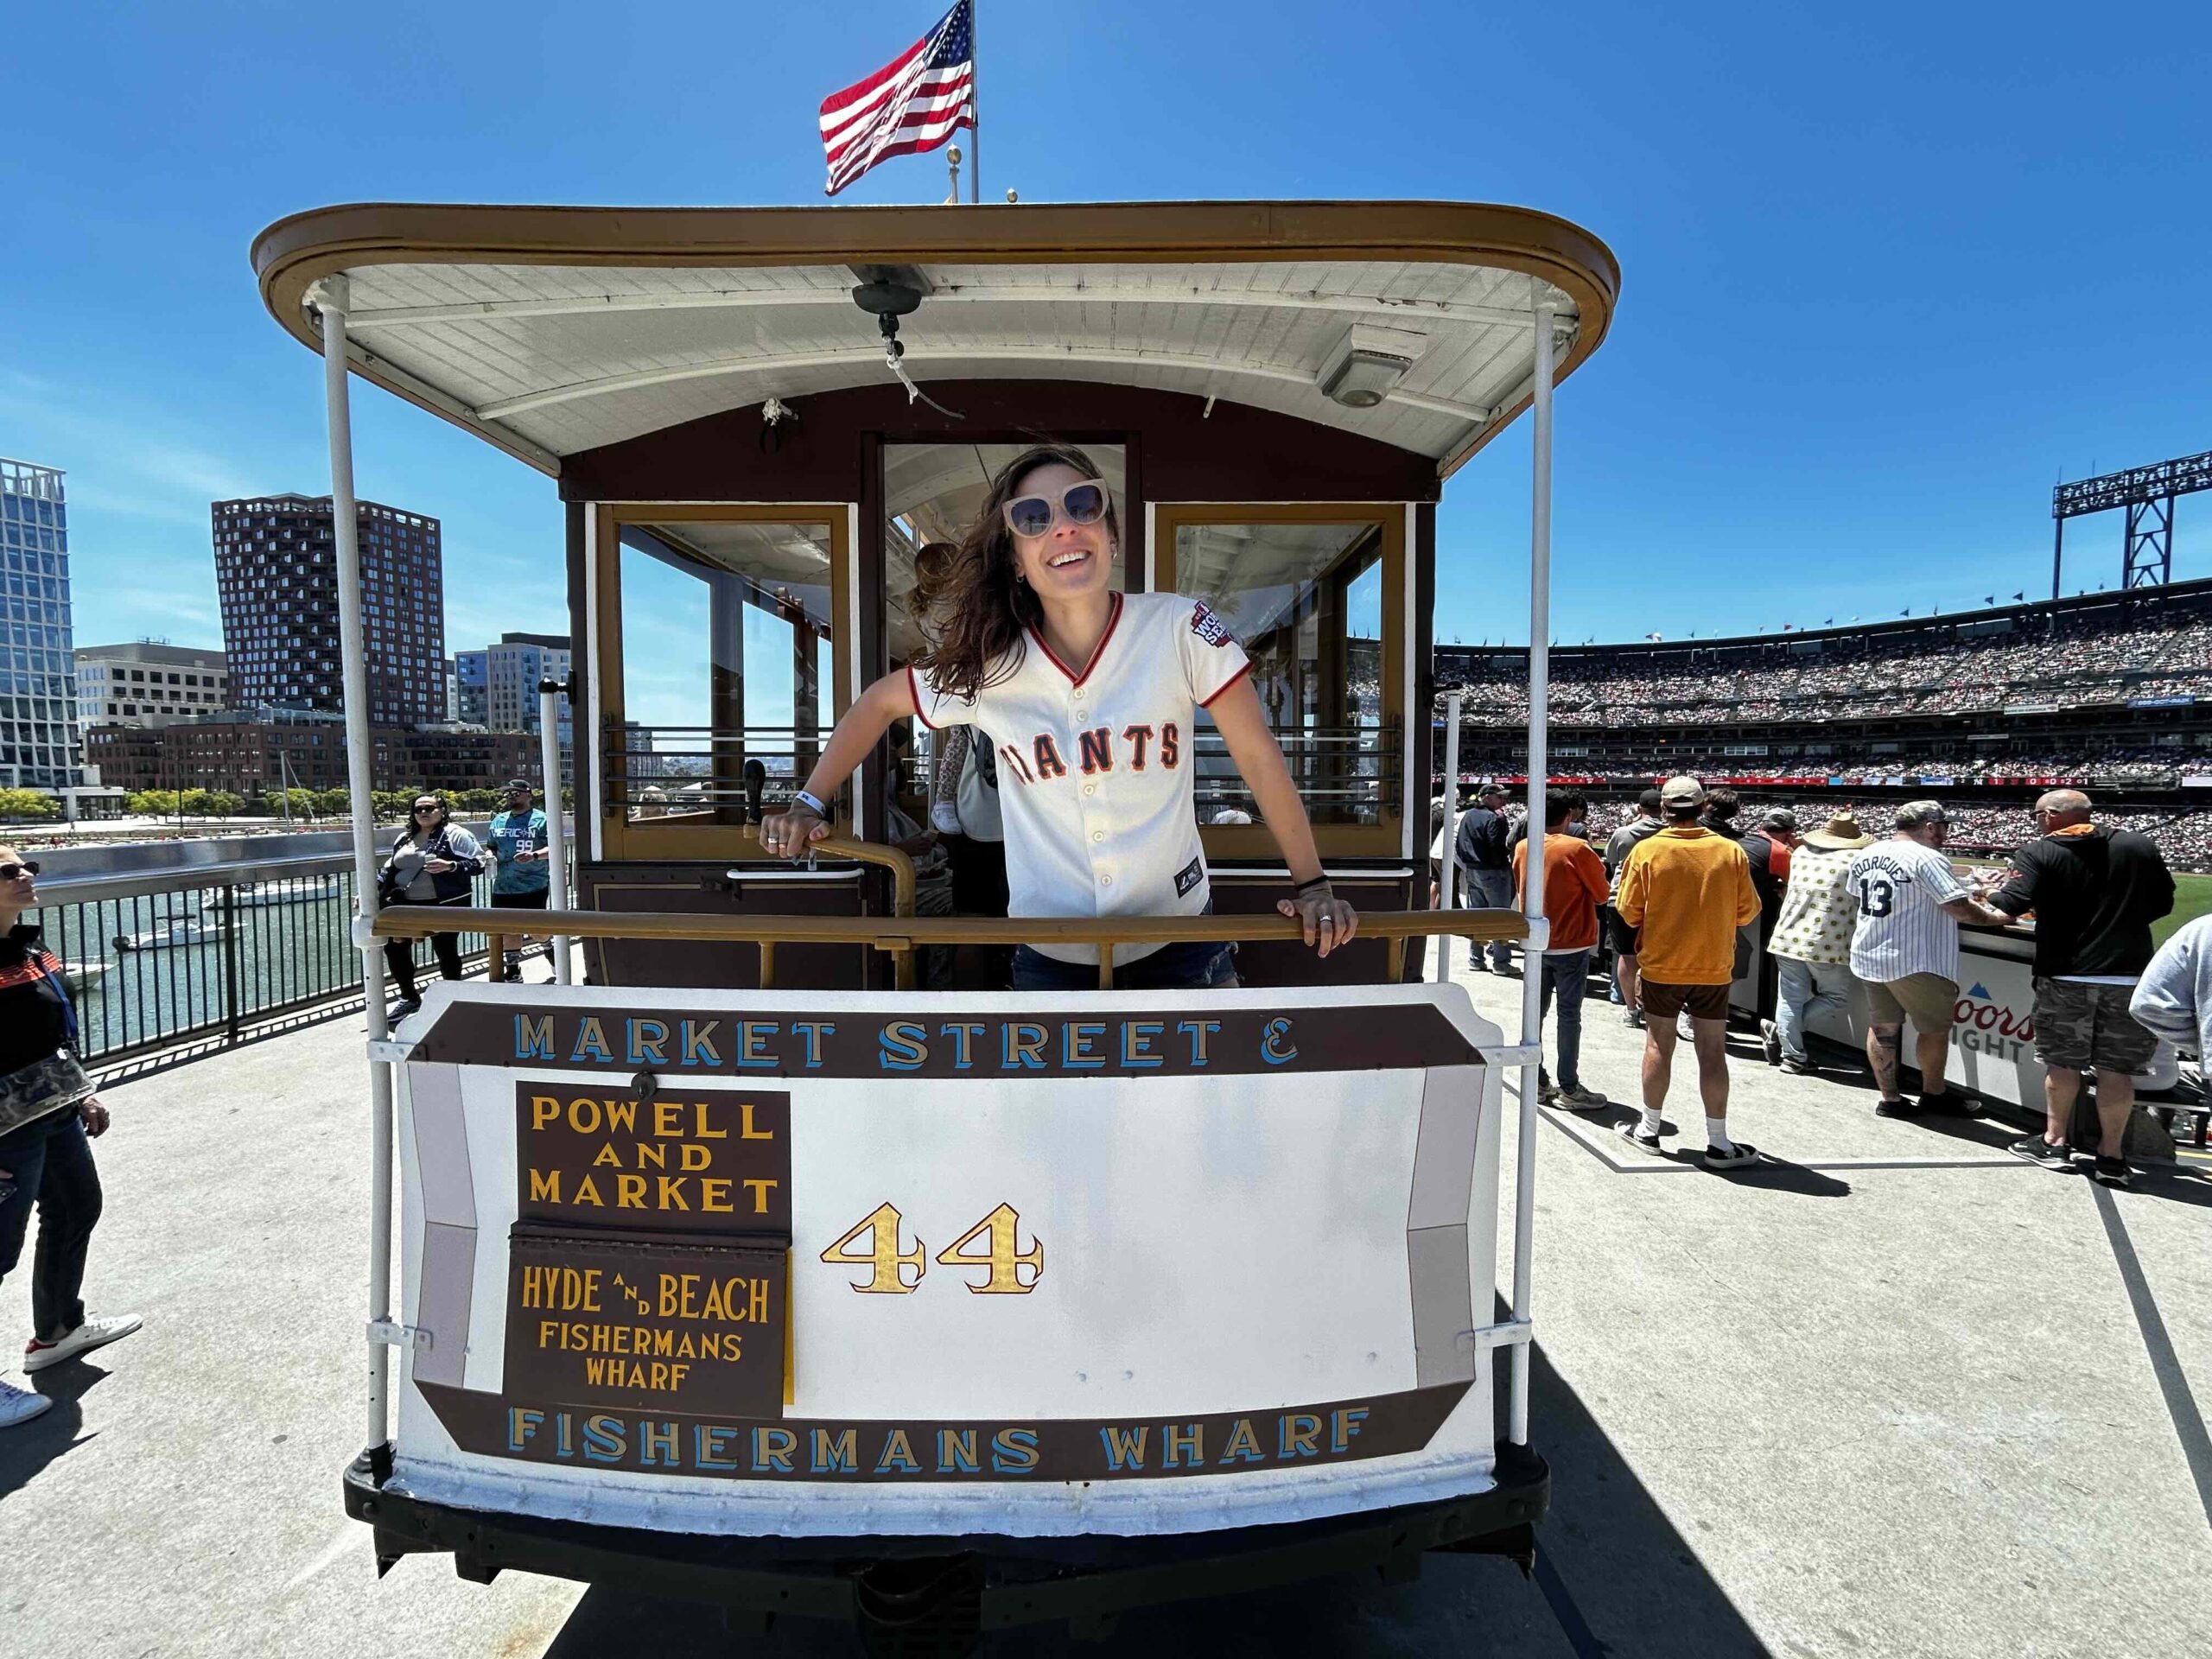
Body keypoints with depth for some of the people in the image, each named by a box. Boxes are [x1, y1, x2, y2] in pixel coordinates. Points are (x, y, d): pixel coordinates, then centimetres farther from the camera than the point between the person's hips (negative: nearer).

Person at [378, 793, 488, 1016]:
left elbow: (479, 863, -12)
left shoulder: (455, 834, -7)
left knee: (446, 951, 2)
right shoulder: (404, 838, 14)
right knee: (394, 947, 7)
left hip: (444, 905, -6)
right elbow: (390, 869, 20)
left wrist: (450, 866, -25)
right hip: (407, 905, 7)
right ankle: (409, 997, 24)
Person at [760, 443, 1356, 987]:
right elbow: (879, 704, 8)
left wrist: (1312, 885, -5)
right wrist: (809, 805, 3)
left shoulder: (1179, 628, -13)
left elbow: (1258, 756, -8)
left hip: (1178, 943, 0)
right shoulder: (984, 663, -8)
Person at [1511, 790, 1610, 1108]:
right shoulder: (1577, 849, -14)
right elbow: (1601, 893, -6)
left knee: (1535, 1011, 11)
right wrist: (1596, 869, 10)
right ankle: (1569, 1088, 6)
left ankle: (1536, 1081, 16)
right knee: (1569, 1016, 1)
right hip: (1571, 943, -5)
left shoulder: (1523, 848, 3)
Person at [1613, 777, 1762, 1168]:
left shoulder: (1647, 851, -10)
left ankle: (1650, 1129, 21)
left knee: (1659, 1046, 10)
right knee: (1712, 1052, 6)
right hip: (1714, 968, 1)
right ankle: (1719, 1143, 12)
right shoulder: (1731, 852, -6)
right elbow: (1747, 911, 0)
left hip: (1660, 965, -1)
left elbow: (1630, 911, -7)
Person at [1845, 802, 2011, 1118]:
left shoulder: (1864, 855, 5)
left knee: (1882, 1026, 12)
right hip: (1914, 962, -7)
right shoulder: (1927, 859, -17)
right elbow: (1959, 907, -17)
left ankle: (1890, 1098, 17)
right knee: (1936, 1027, 12)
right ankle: (1934, 1094, 25)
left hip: (1868, 955, 7)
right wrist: (1995, 918, 0)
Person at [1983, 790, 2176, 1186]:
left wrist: (1991, 896, 3)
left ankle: (2055, 1142, 19)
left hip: (2065, 976, -2)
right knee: (2116, 1067, 7)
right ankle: (2111, 1156, 13)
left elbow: (2012, 904, -18)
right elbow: (2162, 903, 11)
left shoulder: (2038, 853, -8)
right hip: (2129, 976, 3)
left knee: (2062, 1061, 10)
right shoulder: (2140, 846, 4)